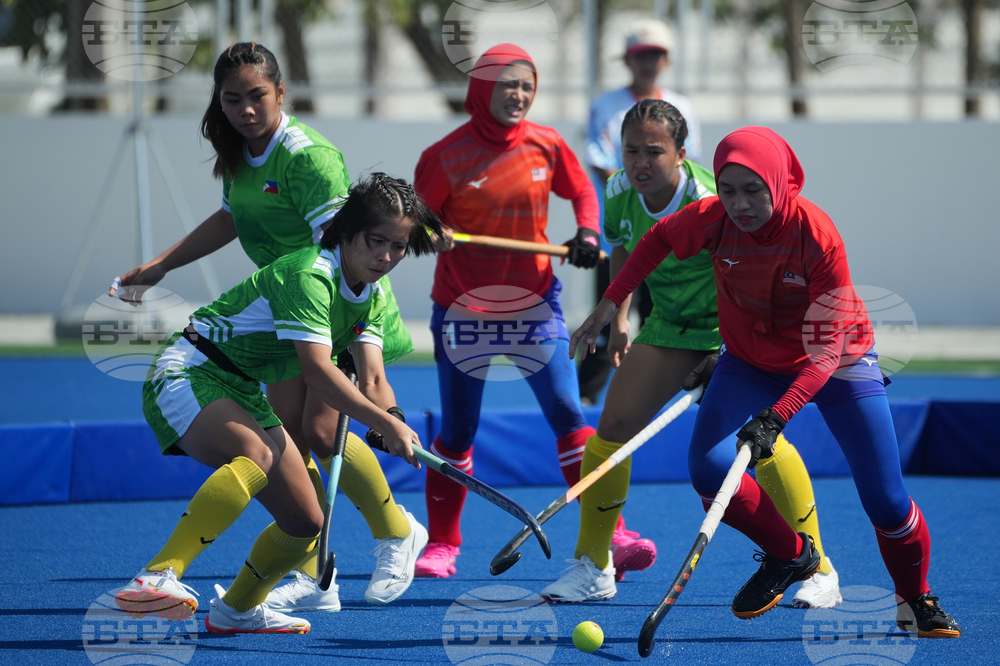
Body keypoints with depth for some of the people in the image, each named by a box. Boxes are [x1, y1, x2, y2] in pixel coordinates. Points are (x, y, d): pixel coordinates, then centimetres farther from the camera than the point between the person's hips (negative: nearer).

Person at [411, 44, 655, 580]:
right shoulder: (445, 157, -11)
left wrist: (587, 233, -5)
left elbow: (581, 191, 13)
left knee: (567, 412, -10)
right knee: (456, 431, 5)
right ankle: (441, 545, 21)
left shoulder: (546, 145, -3)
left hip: (533, 299, 1)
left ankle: (609, 535, -8)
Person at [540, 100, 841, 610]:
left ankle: (820, 572, -9)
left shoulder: (707, 206, -29)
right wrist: (619, 318, 7)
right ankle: (592, 568, 12)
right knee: (612, 428, -3)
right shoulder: (621, 193, -9)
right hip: (668, 325, 6)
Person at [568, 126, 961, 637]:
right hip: (752, 361, 3)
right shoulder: (710, 220, -23)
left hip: (836, 361, -3)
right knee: (708, 469, -20)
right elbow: (659, 239, 2)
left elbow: (825, 351, -33)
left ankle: (916, 600, 22)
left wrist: (775, 417, -43)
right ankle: (790, 555, 8)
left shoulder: (818, 237, -33)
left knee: (886, 503, -9)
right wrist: (611, 301, -4)